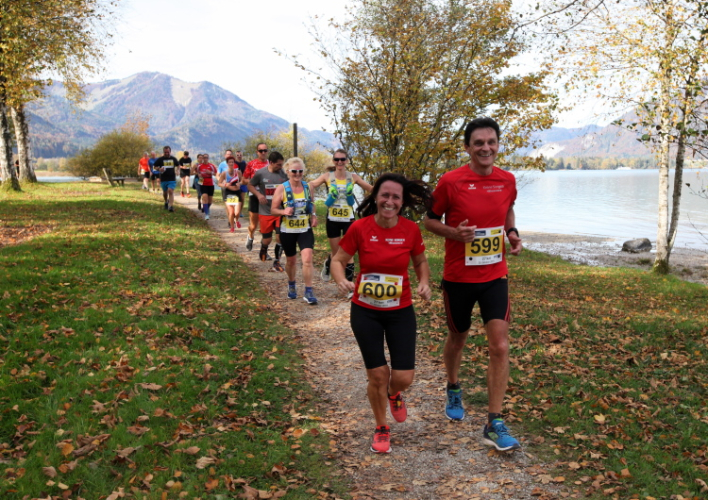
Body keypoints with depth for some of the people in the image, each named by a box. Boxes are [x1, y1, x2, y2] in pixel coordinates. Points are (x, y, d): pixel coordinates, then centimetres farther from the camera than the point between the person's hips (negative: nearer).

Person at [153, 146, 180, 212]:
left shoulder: (173, 159, 6)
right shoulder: (160, 159, 0)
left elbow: (178, 165, 23)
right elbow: (154, 166, 6)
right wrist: (159, 169, -14)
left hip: (172, 179, -1)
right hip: (163, 179, 1)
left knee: (170, 191, -15)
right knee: (165, 192, 14)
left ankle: (171, 206, -19)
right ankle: (166, 202, 41)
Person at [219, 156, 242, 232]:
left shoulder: (238, 172, 1)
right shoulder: (224, 173, -4)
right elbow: (219, 183, 0)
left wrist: (239, 183, -9)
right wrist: (225, 185, -20)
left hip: (237, 193, 1)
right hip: (228, 194, -1)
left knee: (237, 213, -8)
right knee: (231, 212, -6)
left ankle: (236, 220, 30)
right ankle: (232, 227, 17)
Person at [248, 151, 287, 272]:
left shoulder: (284, 174, -4)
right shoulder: (260, 173, -8)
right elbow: (250, 185, 5)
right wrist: (258, 194, -12)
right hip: (265, 212, -1)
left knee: (280, 237, -6)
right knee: (267, 239, 8)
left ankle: (277, 262, 11)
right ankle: (263, 250, 44)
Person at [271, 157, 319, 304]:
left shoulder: (307, 187, 1)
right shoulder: (282, 188, -9)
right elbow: (273, 210, -6)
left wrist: (314, 215, -2)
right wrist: (284, 211, -27)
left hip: (305, 230, 1)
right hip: (288, 231, -1)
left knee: (307, 259, -15)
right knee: (291, 261, 15)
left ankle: (308, 292, -6)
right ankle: (291, 285, 43)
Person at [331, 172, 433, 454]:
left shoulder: (410, 229, -8)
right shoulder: (360, 228, -13)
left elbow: (420, 262, 8)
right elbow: (338, 260, -4)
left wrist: (424, 282, -11)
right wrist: (341, 280, -25)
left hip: (401, 312, 1)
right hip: (365, 312, -1)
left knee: (404, 377, -2)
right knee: (377, 375, 5)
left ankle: (394, 394, 38)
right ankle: (381, 428, 31)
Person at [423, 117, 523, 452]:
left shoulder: (507, 180, 0)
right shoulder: (450, 182, -12)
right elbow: (430, 220, -2)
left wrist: (512, 231, 0)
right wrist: (454, 232, -22)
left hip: (495, 276, 2)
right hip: (458, 277, -2)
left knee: (500, 346, -7)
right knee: (457, 338, 17)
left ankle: (494, 425, 3)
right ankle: (453, 390, 47)